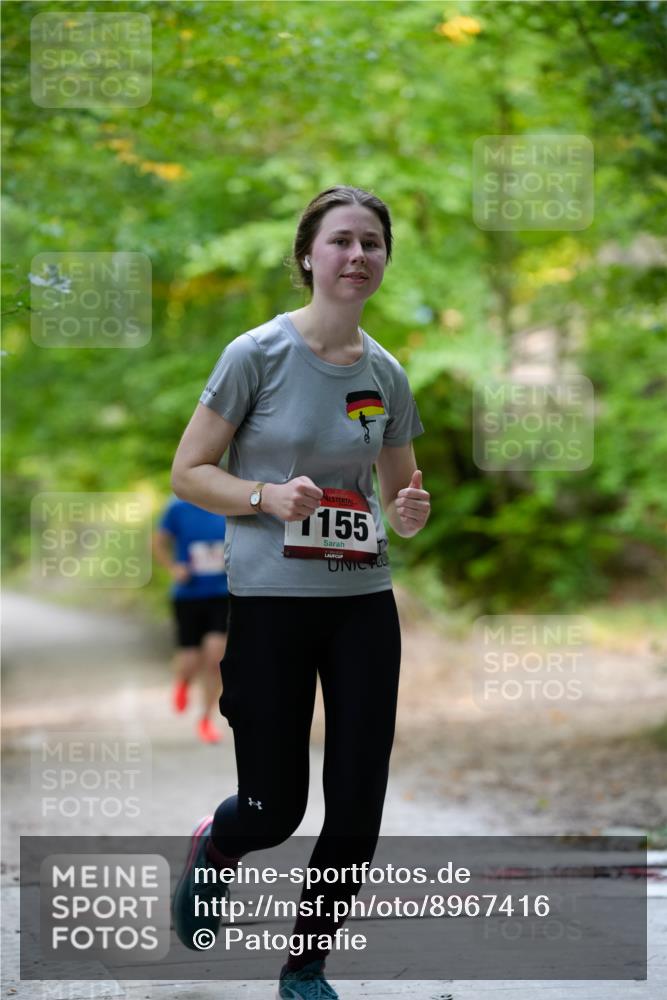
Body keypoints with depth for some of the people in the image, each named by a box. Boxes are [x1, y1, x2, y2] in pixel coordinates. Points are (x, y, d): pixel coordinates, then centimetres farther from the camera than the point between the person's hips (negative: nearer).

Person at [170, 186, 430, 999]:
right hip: (271, 602, -4)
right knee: (274, 810, 2)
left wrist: (411, 515, -6)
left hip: (363, 604, 4)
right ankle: (213, 849, 39)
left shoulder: (386, 375, 5)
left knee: (357, 811, 1)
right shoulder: (258, 354, -9)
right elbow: (188, 474, -5)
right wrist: (268, 496, -22)